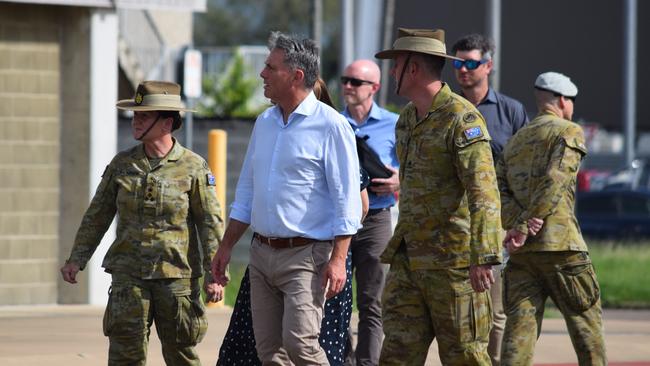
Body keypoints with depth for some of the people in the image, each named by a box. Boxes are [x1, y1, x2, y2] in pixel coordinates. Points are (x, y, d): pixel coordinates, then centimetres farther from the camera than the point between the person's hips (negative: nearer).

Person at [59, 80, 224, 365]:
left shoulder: (193, 167, -3)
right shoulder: (122, 164, 6)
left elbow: (211, 224, -3)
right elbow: (97, 216, 13)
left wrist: (214, 275, -8)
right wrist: (76, 259, 6)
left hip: (176, 275, -2)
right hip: (128, 274, 2)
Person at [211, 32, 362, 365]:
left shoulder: (330, 126, -9)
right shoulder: (264, 123, 14)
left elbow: (346, 199, -12)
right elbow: (246, 192, 22)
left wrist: (338, 259, -19)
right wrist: (226, 247, 18)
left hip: (306, 254, -7)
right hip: (262, 253, 7)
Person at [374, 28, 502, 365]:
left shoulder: (462, 118, -14)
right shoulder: (407, 119, 14)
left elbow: (483, 192, -24)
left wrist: (484, 257, -33)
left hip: (453, 259, -8)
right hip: (407, 260, 8)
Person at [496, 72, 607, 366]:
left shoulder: (515, 142, 20)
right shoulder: (569, 132, 0)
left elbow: (498, 190, 6)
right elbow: (554, 182, -14)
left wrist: (516, 221, -8)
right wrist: (523, 226, -15)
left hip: (521, 252, 5)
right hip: (559, 243, -5)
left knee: (520, 324, -2)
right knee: (586, 321, 7)